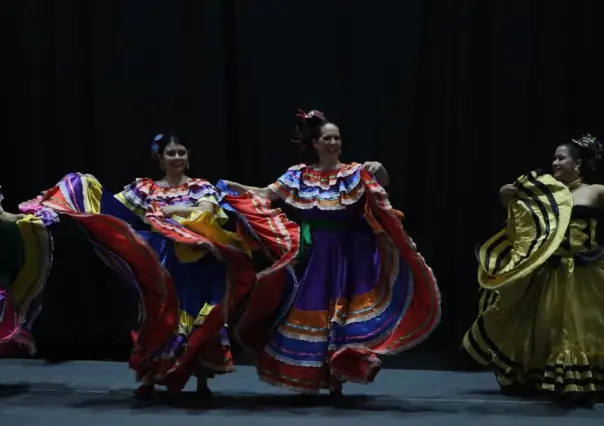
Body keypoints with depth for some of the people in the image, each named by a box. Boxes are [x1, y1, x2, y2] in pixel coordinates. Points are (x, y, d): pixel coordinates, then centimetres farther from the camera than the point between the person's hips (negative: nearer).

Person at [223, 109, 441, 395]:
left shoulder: (354, 173, -1)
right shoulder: (299, 176, 3)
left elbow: (382, 182, -13)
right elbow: (266, 194, 1)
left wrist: (379, 171, -35)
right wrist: (234, 187, -11)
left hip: (346, 257, -2)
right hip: (313, 258, 2)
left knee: (340, 314, -2)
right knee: (308, 312, 5)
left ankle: (335, 377, 7)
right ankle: (309, 377, 18)